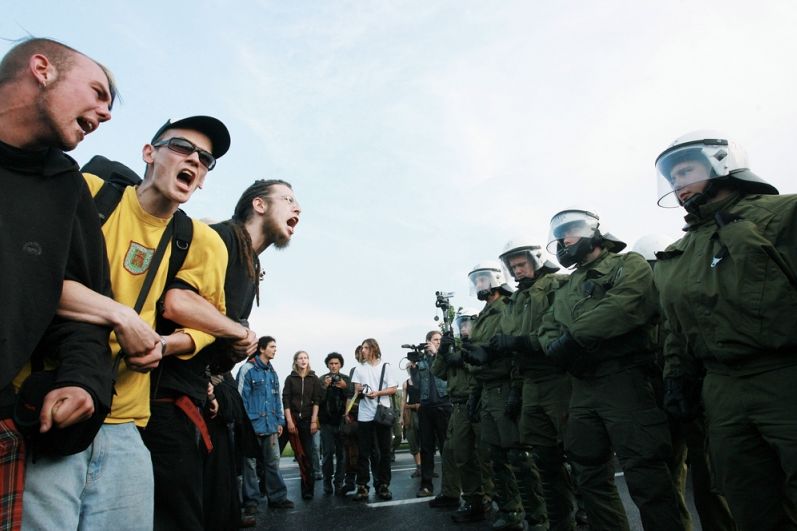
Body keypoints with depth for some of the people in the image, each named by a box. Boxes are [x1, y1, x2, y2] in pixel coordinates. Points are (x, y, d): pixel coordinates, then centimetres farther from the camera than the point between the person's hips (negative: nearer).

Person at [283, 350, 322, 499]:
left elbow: (316, 400, 1)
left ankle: (308, 489, 1)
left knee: (307, 455, -3)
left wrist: (314, 421, -7)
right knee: (299, 454, 0)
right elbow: (285, 400, 0)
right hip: (292, 419, 0)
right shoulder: (290, 378, 5)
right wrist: (289, 421, -9)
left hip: (308, 420, 0)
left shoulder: (314, 379, 5)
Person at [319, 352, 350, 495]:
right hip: (327, 421, -1)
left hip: (342, 420, 1)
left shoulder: (346, 379, 7)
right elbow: (318, 400, -4)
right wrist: (324, 387, -17)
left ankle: (339, 482, 9)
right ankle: (327, 482, 8)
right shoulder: (322, 379, 4)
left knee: (342, 453, 0)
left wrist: (345, 387, -14)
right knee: (328, 453, -2)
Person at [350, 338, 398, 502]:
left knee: (385, 451, 4)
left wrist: (378, 393, -13)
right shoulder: (359, 368, 12)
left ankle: (383, 485, 14)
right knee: (363, 453, 1)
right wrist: (359, 391, -11)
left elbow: (393, 389, 1)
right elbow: (356, 390, 12)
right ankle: (362, 487, 6)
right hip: (364, 415, 1)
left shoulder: (385, 367, 7)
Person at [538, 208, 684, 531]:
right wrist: (557, 348, -8)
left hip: (623, 380, -7)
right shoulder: (566, 289, 24)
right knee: (590, 476, 13)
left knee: (644, 476, -7)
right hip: (582, 387, 8)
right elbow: (546, 329, 16)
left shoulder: (628, 265, 1)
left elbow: (621, 308, -17)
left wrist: (572, 338, -14)